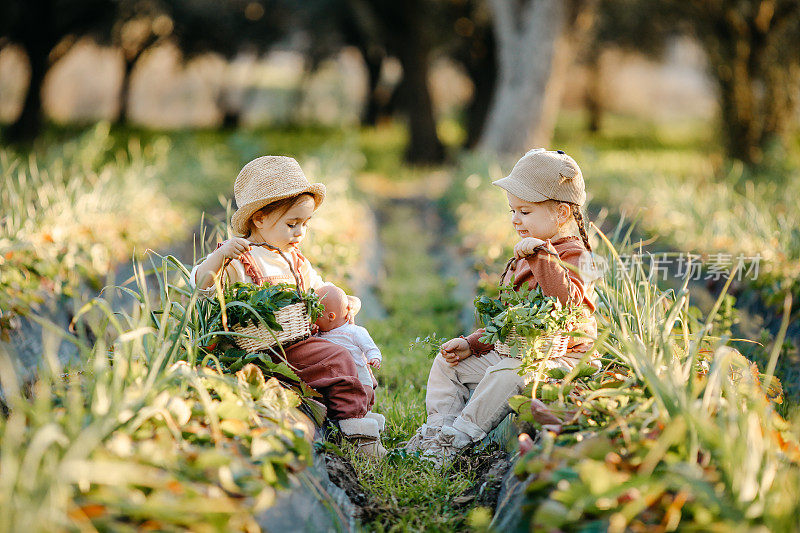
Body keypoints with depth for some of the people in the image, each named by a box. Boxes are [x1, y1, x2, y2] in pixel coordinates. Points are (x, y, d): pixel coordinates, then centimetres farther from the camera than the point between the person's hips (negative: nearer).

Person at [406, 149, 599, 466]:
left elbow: (566, 300, -34)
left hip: (559, 357, -10)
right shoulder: (526, 257, 18)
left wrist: (541, 254, -39)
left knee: (505, 376, -36)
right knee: (447, 363, 6)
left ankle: (457, 439, -26)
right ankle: (438, 428, -2)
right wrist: (472, 344, 14)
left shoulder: (573, 256, -11)